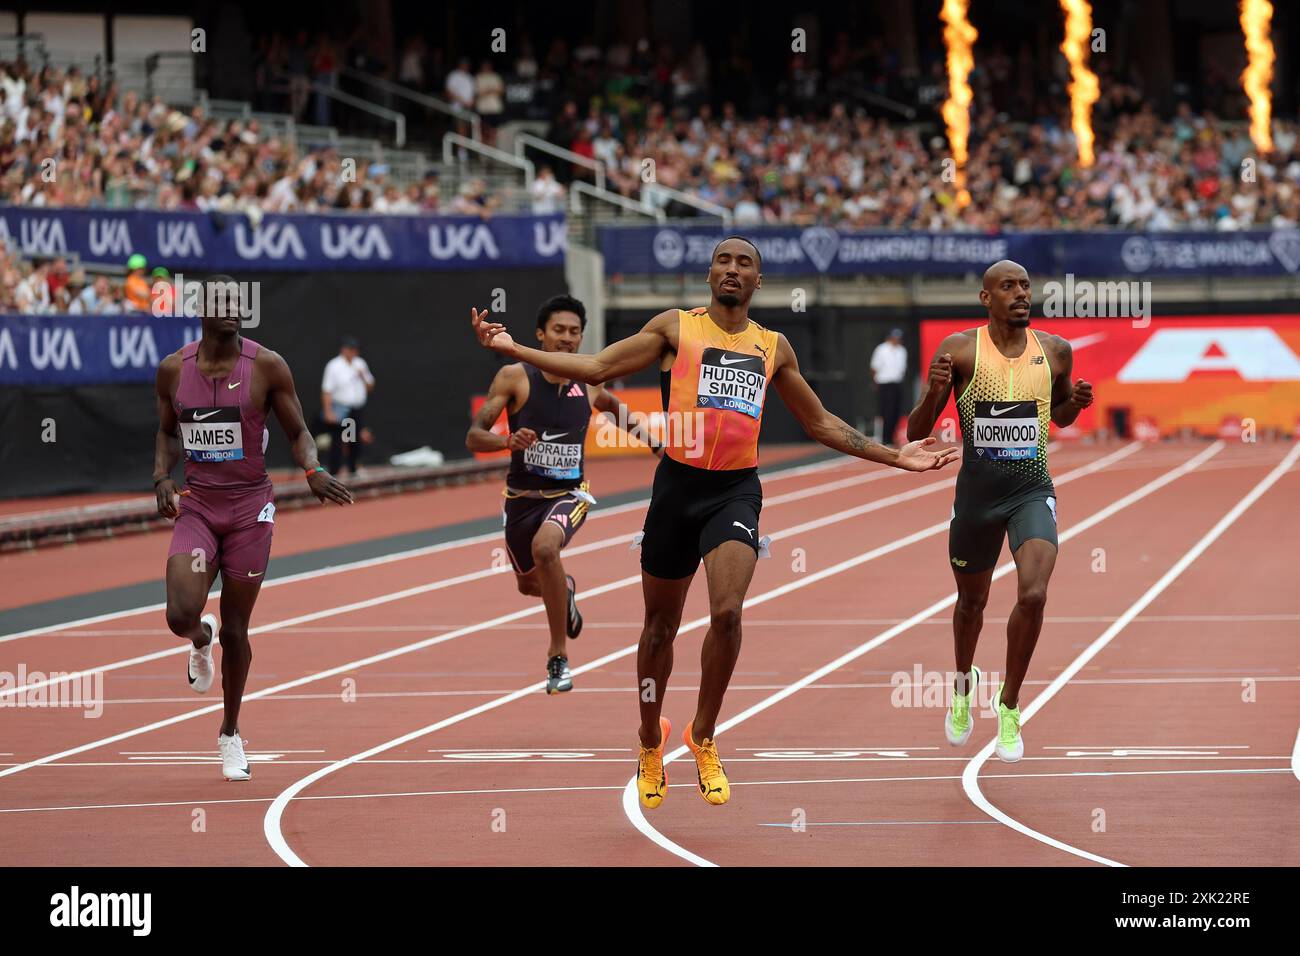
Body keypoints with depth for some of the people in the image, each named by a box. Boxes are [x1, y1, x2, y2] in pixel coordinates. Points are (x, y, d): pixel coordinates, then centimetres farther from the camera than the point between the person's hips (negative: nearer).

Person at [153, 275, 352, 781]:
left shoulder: (267, 367, -6)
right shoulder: (174, 370, 1)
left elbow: (297, 432, 0)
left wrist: (313, 471, -20)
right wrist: (162, 478, -3)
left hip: (250, 507, -1)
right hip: (196, 506, 1)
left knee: (235, 628, 4)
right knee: (181, 615, -17)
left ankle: (231, 734, 25)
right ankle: (201, 641, 24)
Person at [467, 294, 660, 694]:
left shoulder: (589, 383, -2)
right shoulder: (515, 377, -11)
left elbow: (616, 409, 23)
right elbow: (473, 437, -13)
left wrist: (650, 440, 17)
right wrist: (508, 440, -33)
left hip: (569, 494, -1)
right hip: (522, 496, 1)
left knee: (545, 547, -33)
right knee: (529, 584, 19)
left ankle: (558, 657, -24)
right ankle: (565, 590, 60)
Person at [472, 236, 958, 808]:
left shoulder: (773, 347, 13)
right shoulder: (675, 328, 5)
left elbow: (820, 424, 22)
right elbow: (596, 367, 1)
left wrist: (894, 457, 18)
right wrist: (513, 349, -8)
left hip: (737, 489, 1)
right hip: (678, 484, 0)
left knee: (727, 612, -21)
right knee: (660, 626, 9)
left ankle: (703, 737, -2)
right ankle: (651, 745, 30)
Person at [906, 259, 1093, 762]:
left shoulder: (1055, 351, 1)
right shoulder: (960, 350, -7)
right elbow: (915, 433, -5)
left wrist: (1076, 402, -2)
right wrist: (933, 393, -25)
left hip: (1033, 491, 0)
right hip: (977, 492, 0)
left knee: (1033, 595, -20)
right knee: (972, 601, 17)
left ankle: (1009, 705, -1)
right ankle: (964, 683, 48)